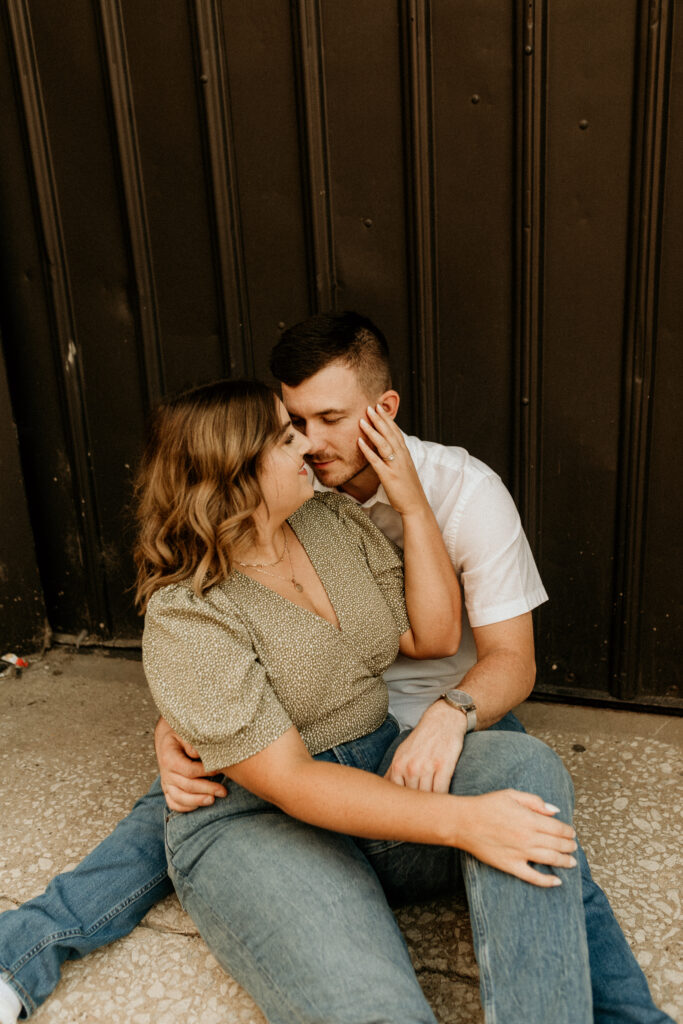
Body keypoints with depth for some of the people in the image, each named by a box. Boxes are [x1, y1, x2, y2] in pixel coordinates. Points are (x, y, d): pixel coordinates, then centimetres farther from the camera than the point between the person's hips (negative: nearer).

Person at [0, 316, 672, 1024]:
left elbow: (511, 658, -15)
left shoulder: (466, 490, -15)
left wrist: (451, 715, -38)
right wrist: (174, 730, -24)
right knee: (182, 803, -16)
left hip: (452, 709, -2)